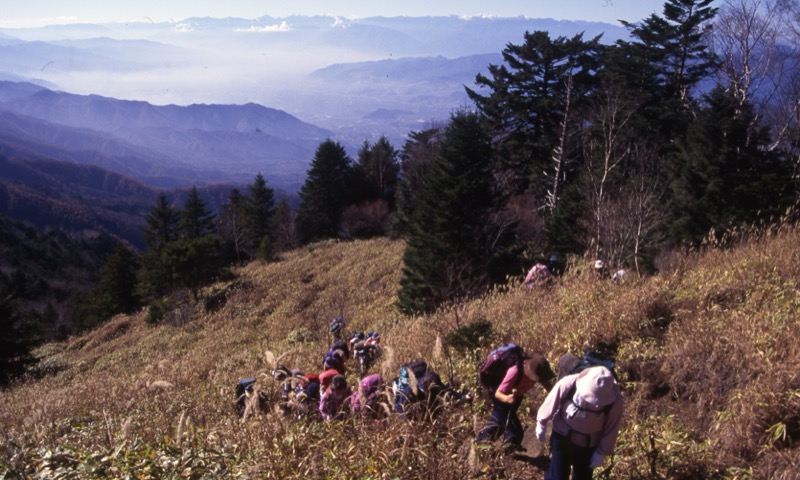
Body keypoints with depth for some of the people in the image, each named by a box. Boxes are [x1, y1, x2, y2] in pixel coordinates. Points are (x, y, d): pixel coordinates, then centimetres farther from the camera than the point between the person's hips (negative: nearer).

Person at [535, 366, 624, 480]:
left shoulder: (615, 402, -30)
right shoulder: (568, 384, -32)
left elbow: (611, 429, -12)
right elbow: (550, 403, -12)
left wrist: (602, 452, -2)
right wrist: (541, 424, 3)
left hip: (588, 445, 1)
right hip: (562, 435, -1)